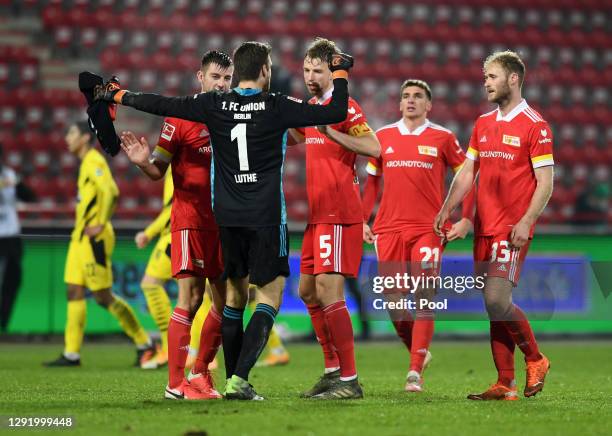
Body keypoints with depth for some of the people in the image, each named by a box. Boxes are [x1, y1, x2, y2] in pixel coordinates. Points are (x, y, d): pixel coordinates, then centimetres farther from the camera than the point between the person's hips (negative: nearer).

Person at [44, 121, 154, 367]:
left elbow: (109, 190, -26)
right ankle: (72, 354, 6)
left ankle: (144, 343, 4)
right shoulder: (87, 162, 17)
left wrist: (100, 224, -24)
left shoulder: (94, 161, -13)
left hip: (93, 238, -10)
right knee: (74, 292, 6)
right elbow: (109, 192, 23)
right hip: (81, 237, 10)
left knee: (103, 296, -6)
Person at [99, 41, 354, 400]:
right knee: (269, 298, -1)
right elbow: (336, 113, -7)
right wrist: (341, 73, 9)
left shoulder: (215, 105, 0)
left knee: (235, 295, 15)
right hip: (266, 218, -4)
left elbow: (162, 105, 5)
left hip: (227, 218, 4)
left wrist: (118, 96, 20)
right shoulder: (277, 107, -7)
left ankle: (233, 380, 14)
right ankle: (240, 379, -15)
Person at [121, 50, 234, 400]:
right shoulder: (181, 116, -5)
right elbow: (159, 170, -5)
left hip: (225, 222, 6)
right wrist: (144, 162, -26)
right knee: (191, 297, -11)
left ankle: (200, 372, 21)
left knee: (226, 299, 7)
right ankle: (176, 384, -9)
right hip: (190, 221, -6)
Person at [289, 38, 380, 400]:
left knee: (329, 291, -13)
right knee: (307, 290, 15)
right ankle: (333, 370, 24)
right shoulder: (312, 107, 16)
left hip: (339, 214, -10)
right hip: (318, 214, 10)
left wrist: (330, 131, -26)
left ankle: (349, 381, -11)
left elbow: (374, 148, -22)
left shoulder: (344, 107, -11)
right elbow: (302, 138, 35)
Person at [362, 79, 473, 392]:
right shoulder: (383, 137, 11)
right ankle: (418, 352, 24)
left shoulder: (442, 138, 3)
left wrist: (466, 221, -2)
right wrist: (362, 220, 10)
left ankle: (415, 372, -9)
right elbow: (372, 181, 18)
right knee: (392, 300, 0)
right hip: (388, 228, 3)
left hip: (428, 229, -3)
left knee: (424, 297, -9)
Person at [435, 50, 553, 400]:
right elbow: (467, 173, 18)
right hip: (484, 227, 7)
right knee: (495, 306, 5)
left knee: (497, 299, -17)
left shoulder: (535, 126, -6)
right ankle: (505, 384, 8)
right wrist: (446, 210, 7)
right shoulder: (483, 124, 15)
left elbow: (545, 182, -9)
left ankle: (535, 359, 5)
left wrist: (526, 222, -19)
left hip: (512, 229, -7)